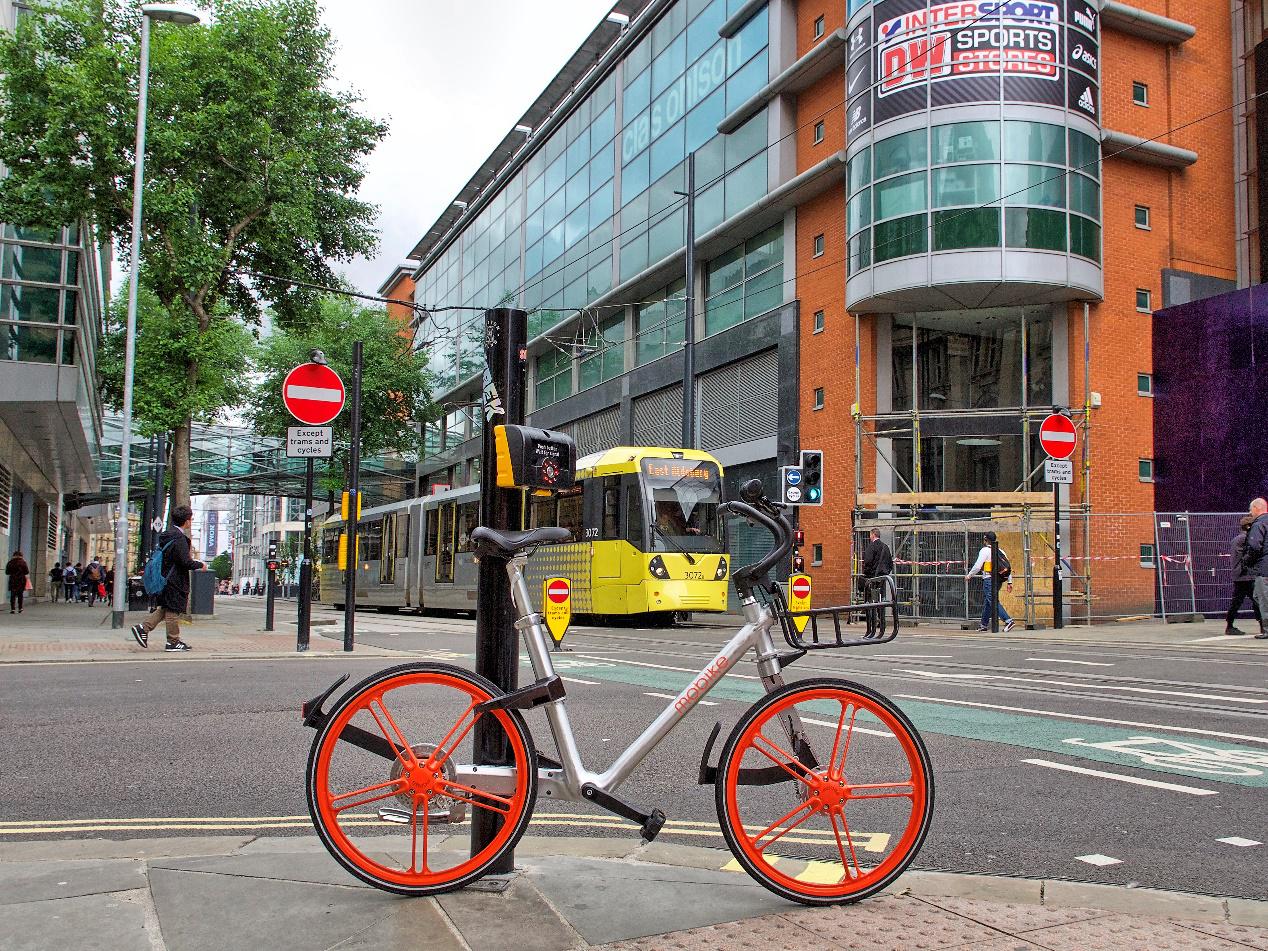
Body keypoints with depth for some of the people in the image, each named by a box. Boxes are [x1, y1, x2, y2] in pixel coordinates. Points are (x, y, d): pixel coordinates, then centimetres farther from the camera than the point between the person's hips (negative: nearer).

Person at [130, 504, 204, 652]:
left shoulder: (167, 535, 11)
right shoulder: (179, 539, -19)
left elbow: (161, 556, 19)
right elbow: (186, 562, -23)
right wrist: (200, 565, -5)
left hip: (165, 578, 9)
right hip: (175, 581, -9)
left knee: (165, 608, 19)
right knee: (173, 611, 0)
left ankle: (143, 628, 11)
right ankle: (173, 642, 8)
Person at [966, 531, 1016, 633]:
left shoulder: (985, 550, -6)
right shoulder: (1000, 551, 16)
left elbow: (977, 566, -10)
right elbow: (1008, 566, 13)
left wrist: (969, 575, 4)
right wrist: (1009, 582, 15)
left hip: (989, 579, -8)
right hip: (998, 579, 8)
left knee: (993, 601, -12)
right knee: (987, 601, 17)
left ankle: (1008, 620, -25)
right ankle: (984, 625, 23)